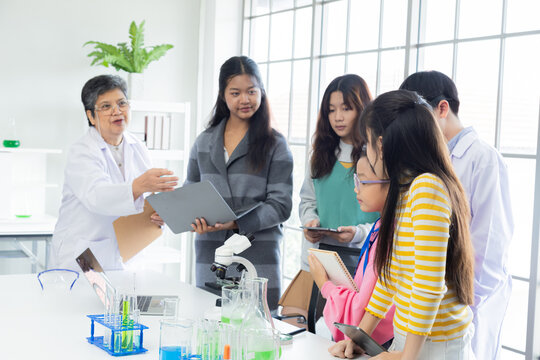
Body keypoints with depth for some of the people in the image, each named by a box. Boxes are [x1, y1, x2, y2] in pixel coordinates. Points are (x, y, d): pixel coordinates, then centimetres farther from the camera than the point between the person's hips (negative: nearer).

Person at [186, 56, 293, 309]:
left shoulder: (275, 144, 2)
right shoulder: (204, 142, 14)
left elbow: (280, 205, -5)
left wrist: (236, 223, -18)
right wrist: (193, 218, -6)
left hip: (257, 259, -3)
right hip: (210, 259, 3)